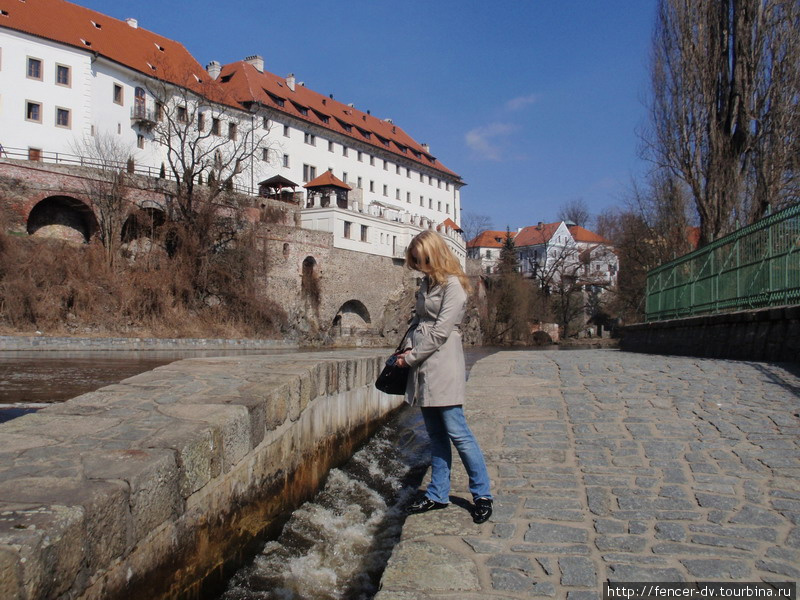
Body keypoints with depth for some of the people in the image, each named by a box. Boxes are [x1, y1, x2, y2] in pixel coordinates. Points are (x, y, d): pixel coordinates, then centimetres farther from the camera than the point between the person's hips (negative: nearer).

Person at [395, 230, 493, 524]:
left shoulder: (453, 285, -11)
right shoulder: (427, 284, 15)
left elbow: (440, 332, -15)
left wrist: (410, 357, -9)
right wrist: (408, 347, 1)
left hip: (443, 367, -8)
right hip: (423, 369, 8)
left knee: (456, 431, -5)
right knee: (435, 435, 12)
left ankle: (482, 495, 8)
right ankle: (438, 495, 20)